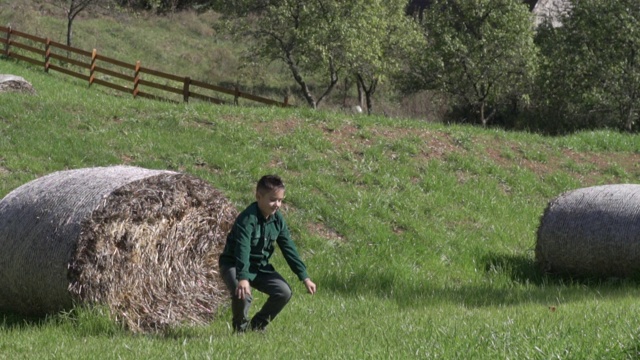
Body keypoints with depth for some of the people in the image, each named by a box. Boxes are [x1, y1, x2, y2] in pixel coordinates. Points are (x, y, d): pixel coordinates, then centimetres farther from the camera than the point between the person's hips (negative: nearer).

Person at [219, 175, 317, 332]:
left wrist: (305, 277, -1)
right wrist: (242, 278, -52)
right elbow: (243, 249, -38)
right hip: (234, 265, -7)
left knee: (284, 292, -9)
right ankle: (241, 329, -2)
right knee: (242, 294, -33)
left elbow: (289, 248, 2)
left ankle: (257, 325, 10)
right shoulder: (248, 219, -26)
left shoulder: (278, 220, -3)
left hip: (260, 267, 7)